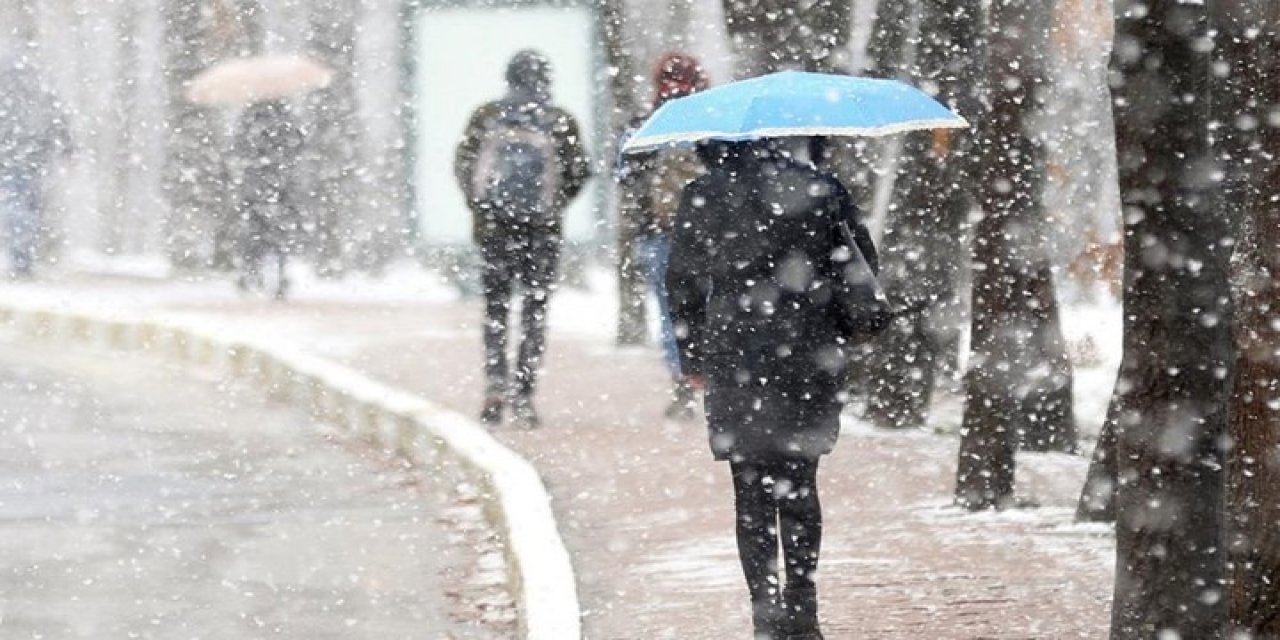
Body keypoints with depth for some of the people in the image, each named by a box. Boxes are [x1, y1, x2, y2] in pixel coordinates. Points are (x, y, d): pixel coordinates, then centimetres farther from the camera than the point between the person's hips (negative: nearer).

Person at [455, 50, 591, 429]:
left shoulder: (486, 117, 0)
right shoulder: (561, 122, -3)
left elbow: (462, 165, 0)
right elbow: (579, 172, -2)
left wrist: (479, 207, 10)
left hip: (493, 226, 1)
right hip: (543, 228, -1)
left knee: (495, 306, 12)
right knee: (535, 309, 6)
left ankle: (496, 377, -6)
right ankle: (522, 392, -1)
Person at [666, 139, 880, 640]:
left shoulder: (701, 199, 0)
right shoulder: (821, 190, 2)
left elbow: (682, 283, 4)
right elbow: (861, 267, 4)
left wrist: (693, 358, 13)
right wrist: (845, 334, 15)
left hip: (734, 358, -1)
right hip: (809, 355, 1)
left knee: (751, 492, 4)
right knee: (798, 485, 12)